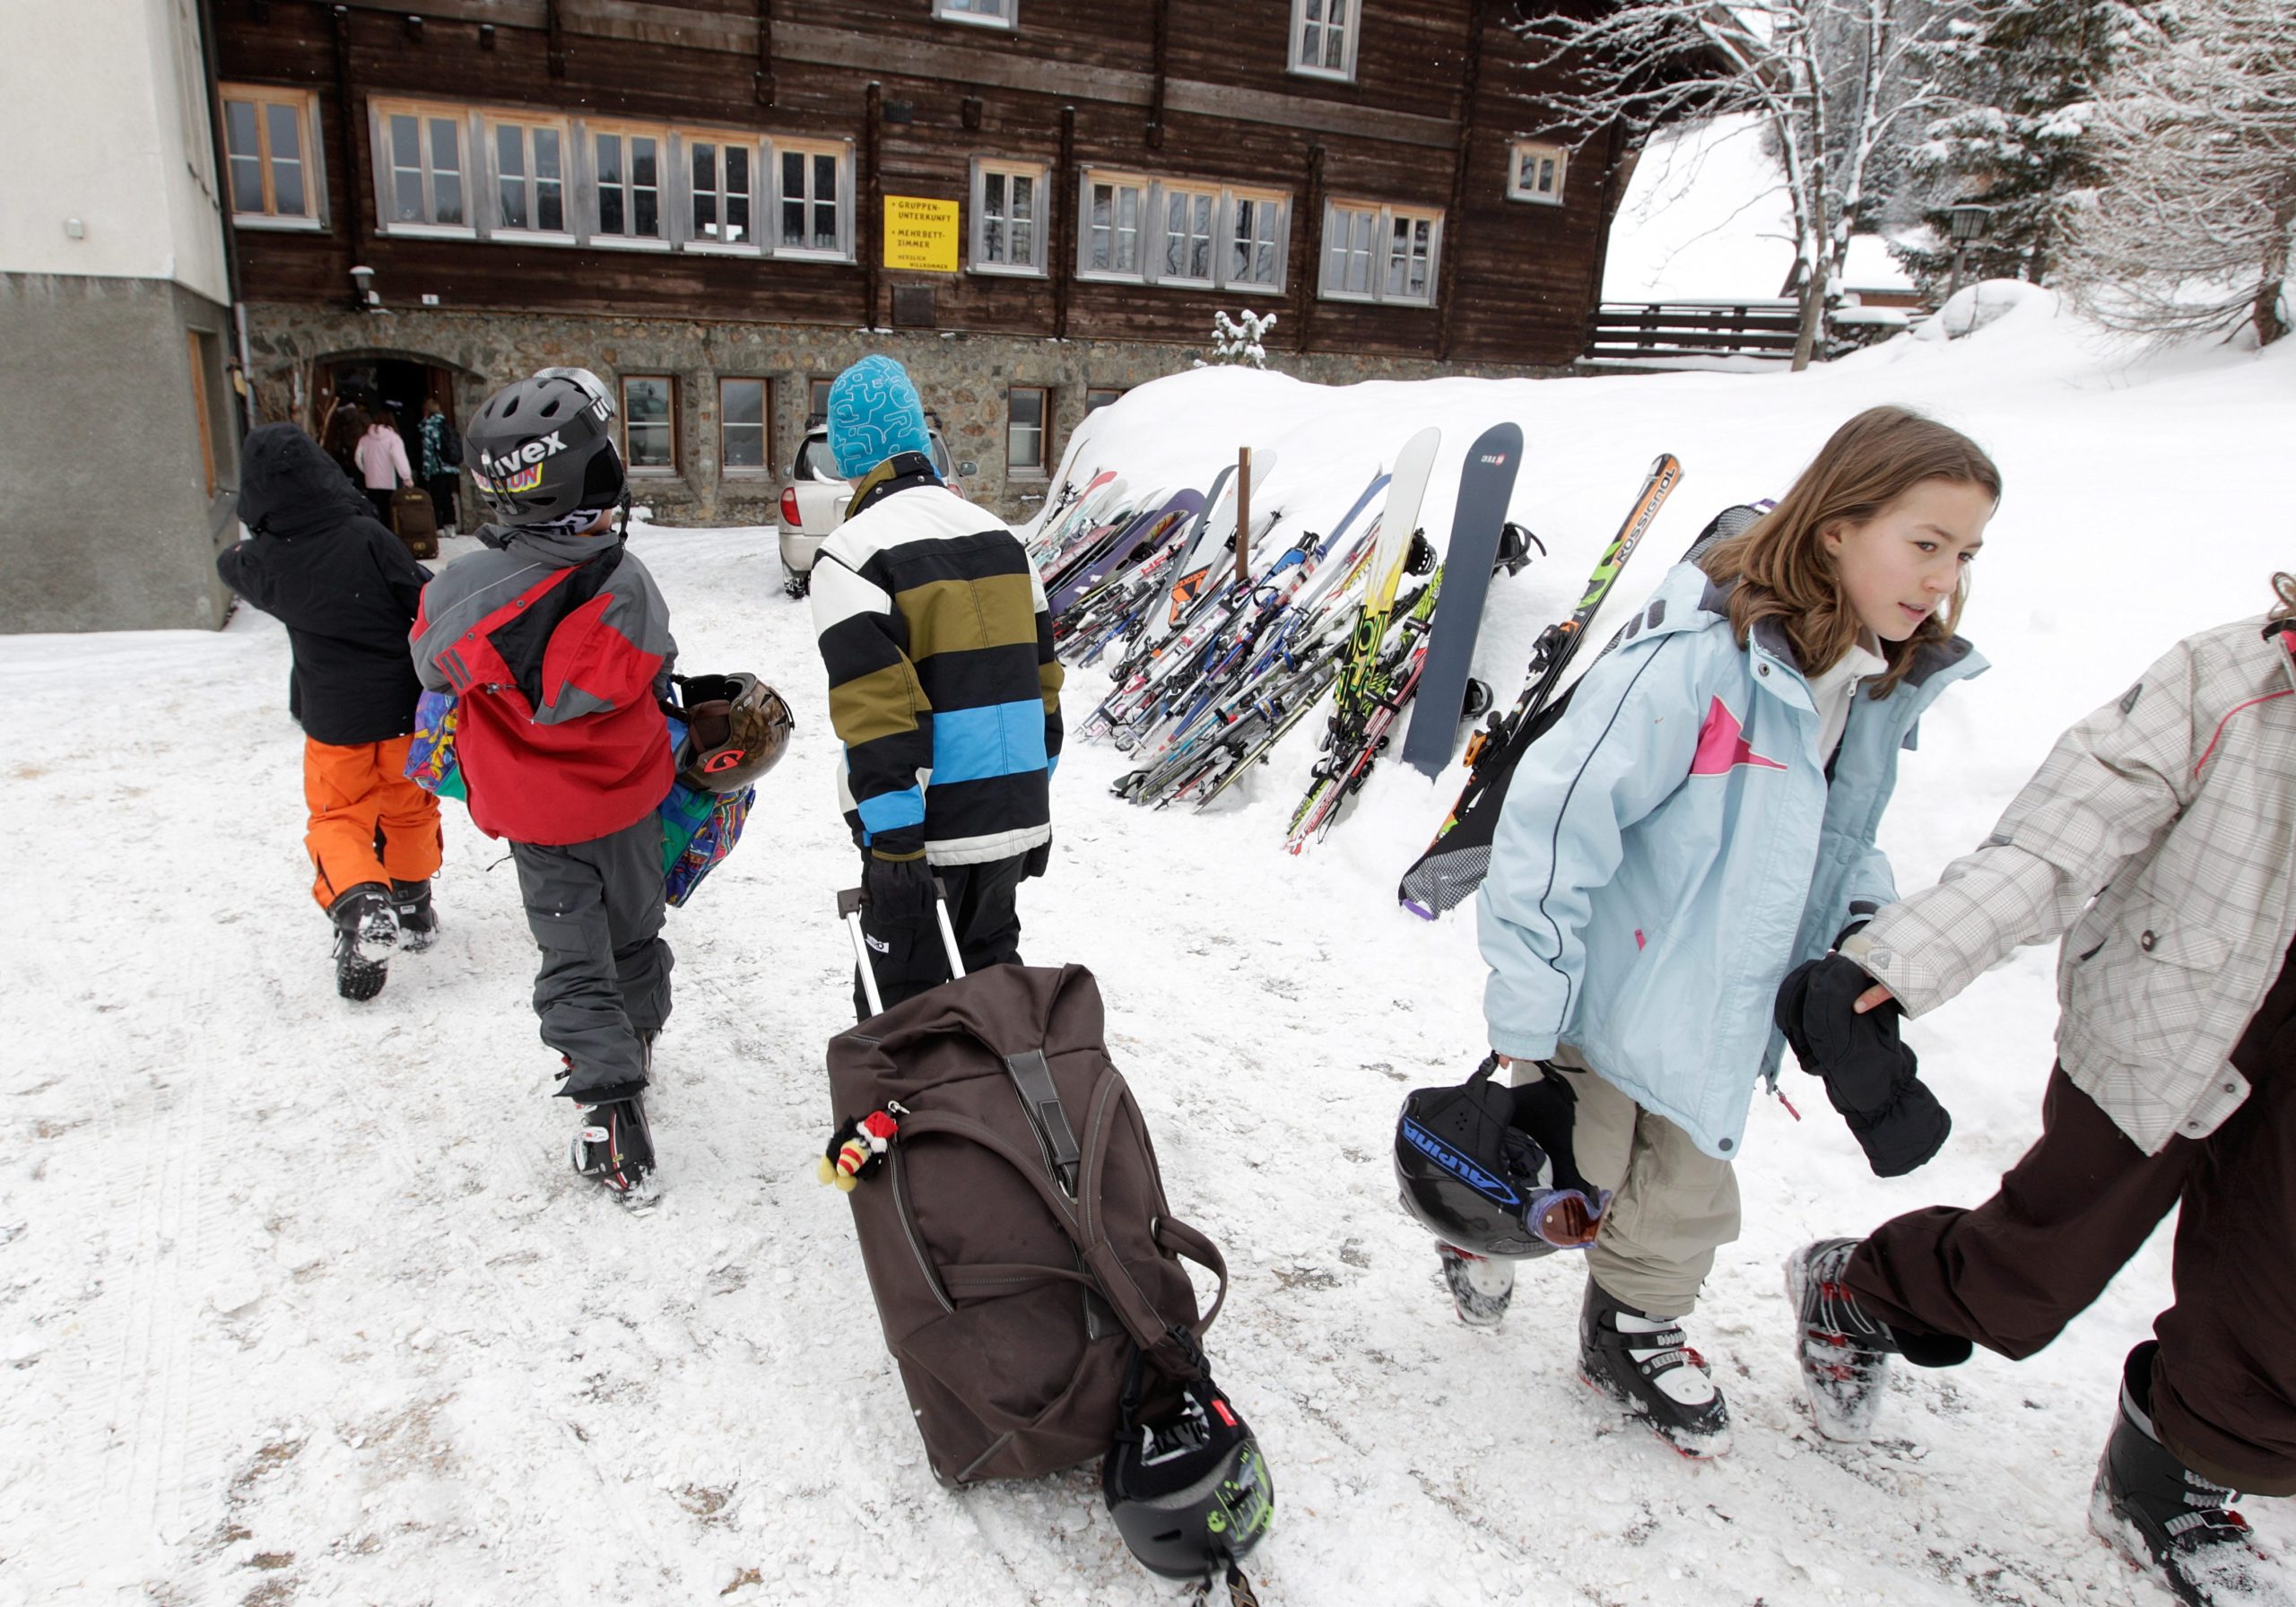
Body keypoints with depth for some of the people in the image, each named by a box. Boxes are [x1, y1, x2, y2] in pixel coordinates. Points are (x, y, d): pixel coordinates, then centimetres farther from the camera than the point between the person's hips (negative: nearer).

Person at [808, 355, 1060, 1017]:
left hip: (929, 833, -6)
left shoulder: (852, 554, -12)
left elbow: (879, 715, -20)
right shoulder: (998, 536, 11)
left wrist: (892, 846, -18)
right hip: (1015, 821, 7)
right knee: (992, 974, 23)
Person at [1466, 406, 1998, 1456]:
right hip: (1604, 998, -7)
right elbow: (1556, 820, -29)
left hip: (1717, 1011, 7)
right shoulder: (1699, 655, -29)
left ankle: (1636, 1333, 47)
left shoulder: (1885, 684, -2)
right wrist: (1523, 1022, -25)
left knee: (1687, 1199, 20)